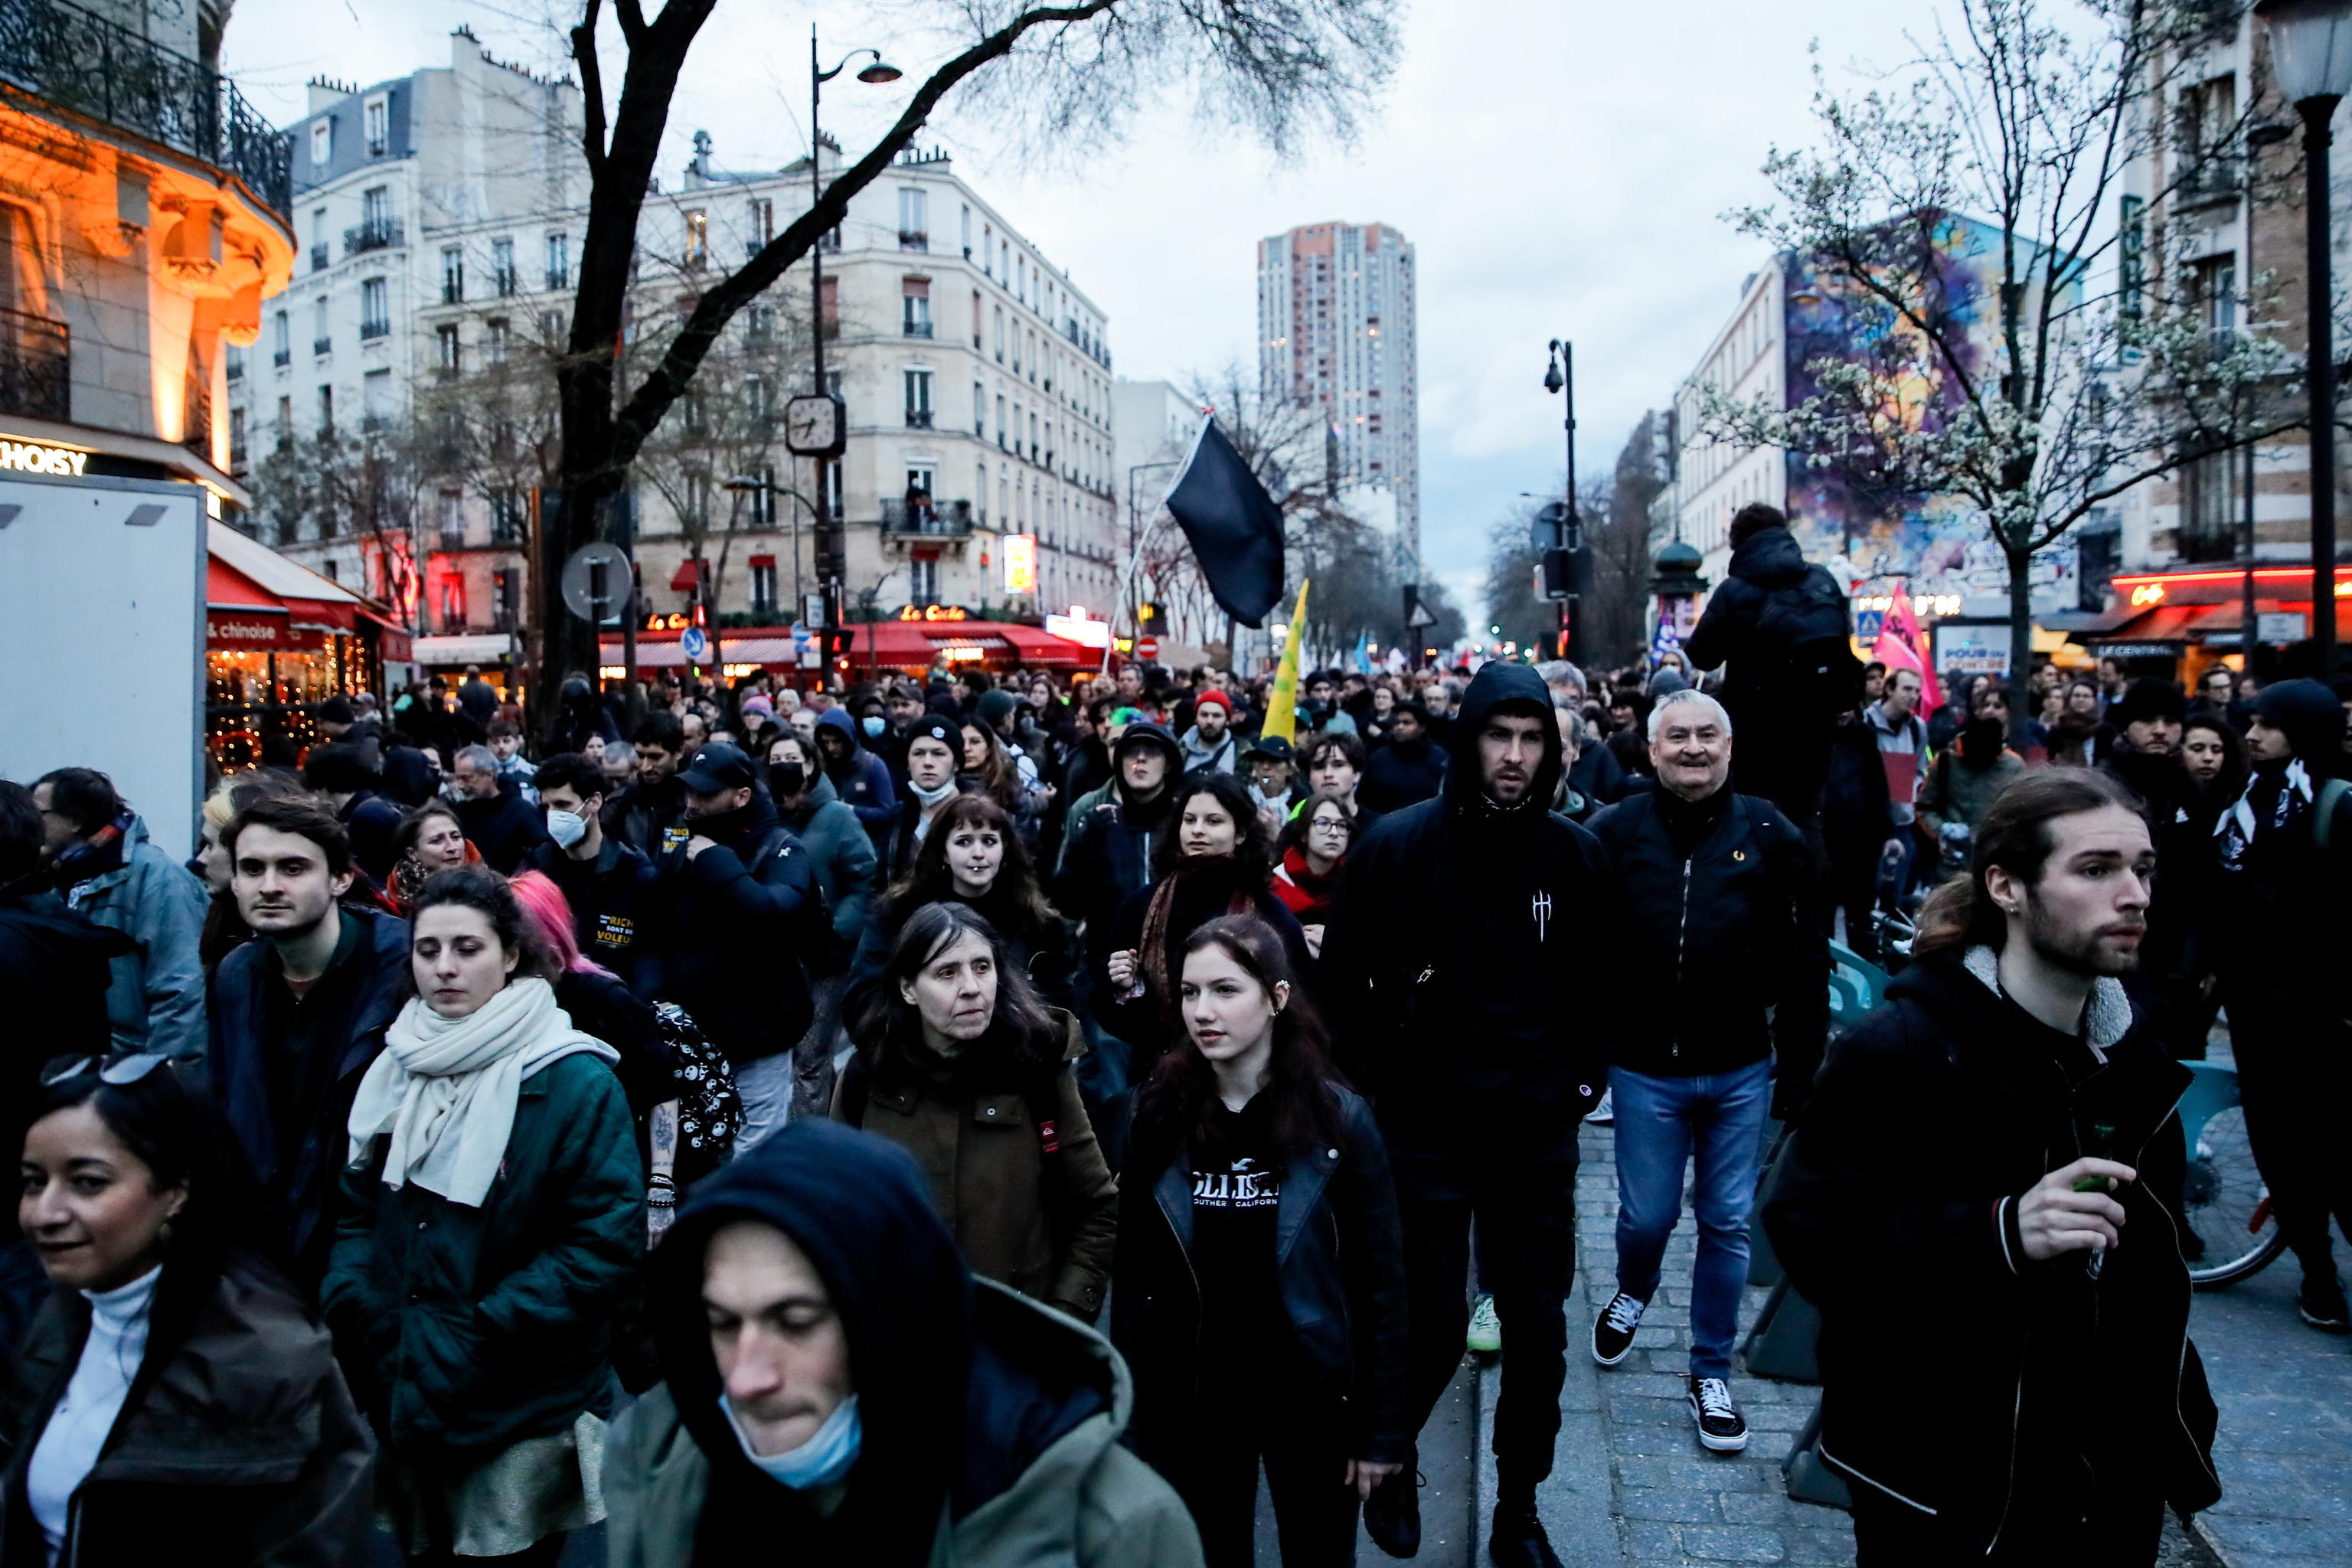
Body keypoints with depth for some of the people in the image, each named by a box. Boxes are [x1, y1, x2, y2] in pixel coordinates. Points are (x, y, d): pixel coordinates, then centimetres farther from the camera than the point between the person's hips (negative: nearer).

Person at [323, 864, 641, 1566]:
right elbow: (355, 1211, 7)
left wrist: (469, 1338, -20)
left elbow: (608, 1246, -17)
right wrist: (365, 1316, -11)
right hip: (404, 1400, 5)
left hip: (524, 1411, -5)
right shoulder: (394, 1068, 5)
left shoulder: (575, 1081, -13)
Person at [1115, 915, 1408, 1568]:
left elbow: (1379, 1279, -7)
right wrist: (1129, 1410, -2)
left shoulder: (1337, 1118, -12)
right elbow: (1131, 1277, -1)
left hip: (1311, 1398, -1)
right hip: (1187, 1401, 2)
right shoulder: (1155, 1116, -6)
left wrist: (1383, 1426, -7)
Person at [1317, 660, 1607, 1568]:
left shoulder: (1576, 855, -1)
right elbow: (1344, 980, -2)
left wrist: (1582, 1076, 5)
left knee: (1537, 1327, 11)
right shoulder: (1396, 845, -10)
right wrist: (1372, 1086, -2)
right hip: (1424, 1128, -3)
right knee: (1434, 1324, 4)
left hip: (1537, 1132, 3)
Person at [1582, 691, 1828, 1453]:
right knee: (1645, 1216, 10)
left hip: (1739, 1073, 1)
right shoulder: (1614, 834, -6)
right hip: (1645, 1069, -1)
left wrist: (1799, 1068, -3)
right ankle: (1632, 1293, 44)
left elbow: (1803, 964, -2)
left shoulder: (1770, 836, -5)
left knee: (1728, 1225, 10)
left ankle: (1711, 1374, 27)